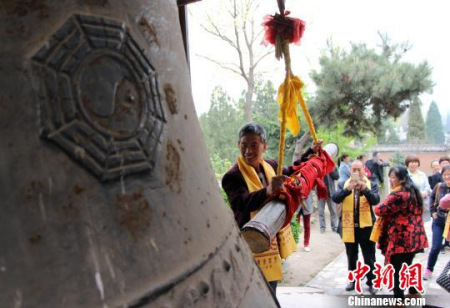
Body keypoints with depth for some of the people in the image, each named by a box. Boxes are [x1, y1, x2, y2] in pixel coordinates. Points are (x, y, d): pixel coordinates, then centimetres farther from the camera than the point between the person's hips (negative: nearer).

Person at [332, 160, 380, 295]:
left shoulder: (371, 184, 1)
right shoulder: (343, 185, 3)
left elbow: (375, 200, -15)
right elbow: (335, 198, -12)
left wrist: (365, 189, -30)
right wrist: (347, 189, -28)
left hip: (366, 226, -1)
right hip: (349, 226, 2)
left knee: (369, 257, 5)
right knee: (351, 257, 15)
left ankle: (371, 282, 18)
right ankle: (352, 280, 29)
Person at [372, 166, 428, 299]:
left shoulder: (398, 195, -21)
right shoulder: (413, 191, 9)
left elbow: (379, 210, -23)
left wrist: (377, 207, 1)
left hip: (400, 238, -9)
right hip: (414, 236, 9)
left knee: (396, 269, 1)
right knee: (407, 265, 25)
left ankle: (399, 299, 5)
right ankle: (414, 291, 38)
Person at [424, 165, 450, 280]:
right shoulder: (439, 186, -4)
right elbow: (432, 198, 15)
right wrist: (433, 211, 6)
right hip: (439, 221, 2)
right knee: (435, 247, 2)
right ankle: (429, 269, 20)